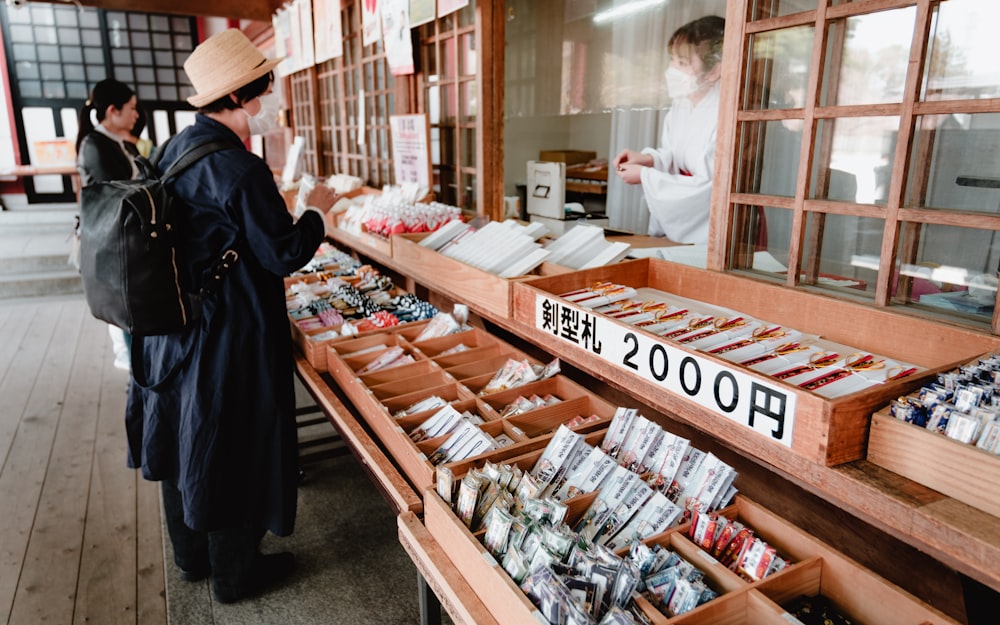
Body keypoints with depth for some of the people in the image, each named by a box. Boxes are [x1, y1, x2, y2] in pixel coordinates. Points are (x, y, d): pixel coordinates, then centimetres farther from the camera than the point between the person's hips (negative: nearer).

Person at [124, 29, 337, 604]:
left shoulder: (177, 148, 4)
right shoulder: (241, 171, -23)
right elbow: (286, 254, -18)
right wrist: (318, 211, -3)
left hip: (174, 325, 9)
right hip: (229, 337, -9)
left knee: (187, 441, 22)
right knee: (234, 448, 9)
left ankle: (192, 556, 43)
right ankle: (236, 574, 30)